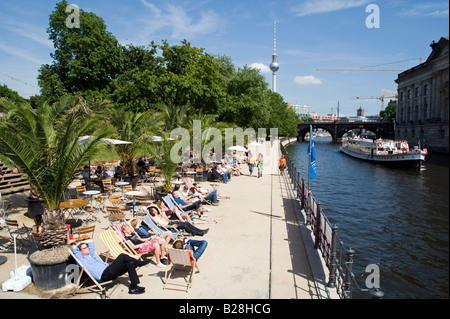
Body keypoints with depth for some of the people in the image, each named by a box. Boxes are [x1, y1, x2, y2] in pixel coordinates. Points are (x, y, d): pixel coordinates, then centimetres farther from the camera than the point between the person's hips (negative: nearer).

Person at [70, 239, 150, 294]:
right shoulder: (81, 259, 5)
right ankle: (139, 263, -8)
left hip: (109, 271, 9)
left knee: (130, 264, -8)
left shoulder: (91, 254, 27)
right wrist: (77, 244, 12)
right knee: (122, 256, -22)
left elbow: (91, 241, 40)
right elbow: (73, 248, -8)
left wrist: (83, 242, 28)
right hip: (104, 275, -9)